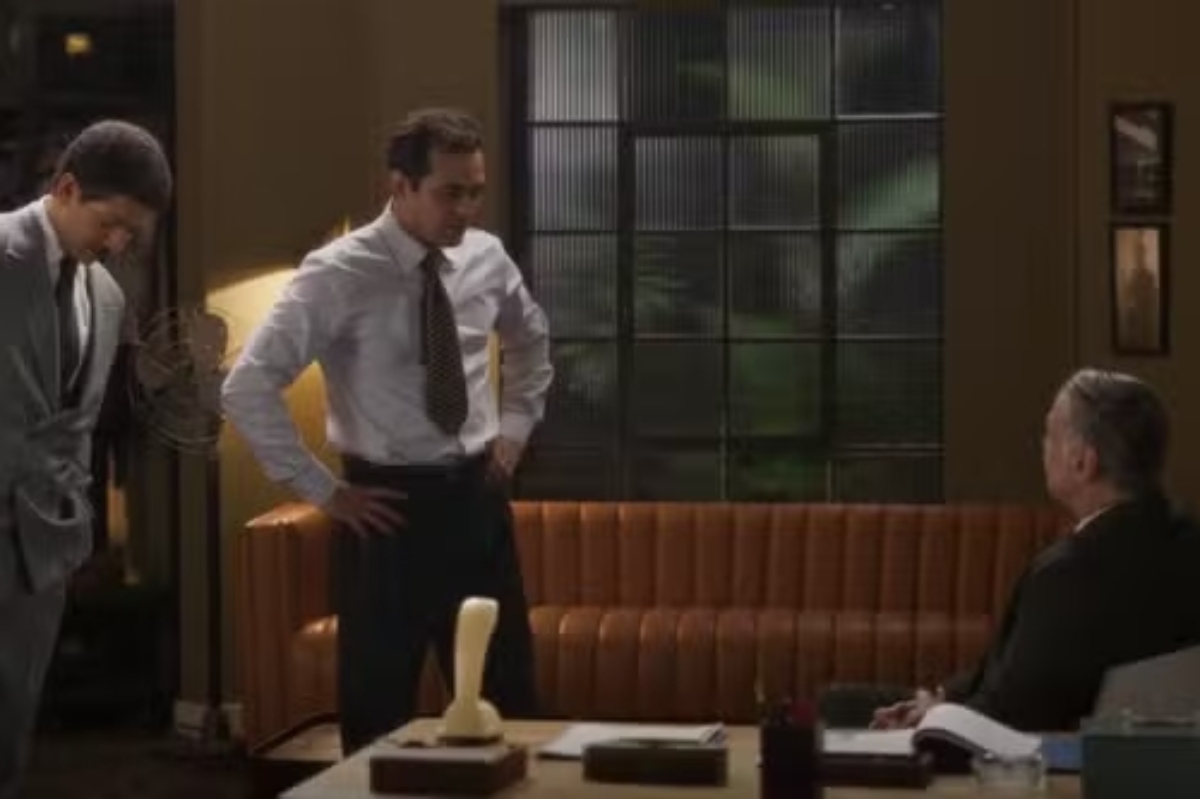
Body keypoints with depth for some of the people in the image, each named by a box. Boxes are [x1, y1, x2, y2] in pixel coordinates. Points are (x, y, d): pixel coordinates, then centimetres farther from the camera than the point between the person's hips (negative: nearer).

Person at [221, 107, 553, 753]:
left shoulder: (487, 259, 2)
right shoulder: (339, 275, -15)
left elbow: (531, 340, 24)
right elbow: (247, 388, -16)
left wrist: (516, 428, 11)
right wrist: (321, 489, -13)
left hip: (478, 495, 5)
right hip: (390, 504, -5)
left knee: (506, 698, 11)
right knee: (380, 706, 6)